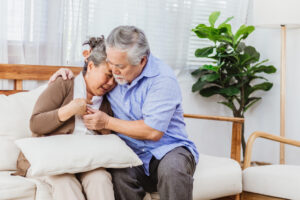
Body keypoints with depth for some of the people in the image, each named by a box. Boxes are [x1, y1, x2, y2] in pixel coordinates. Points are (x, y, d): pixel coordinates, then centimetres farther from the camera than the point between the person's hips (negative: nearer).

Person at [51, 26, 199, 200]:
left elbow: (153, 132, -19)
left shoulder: (163, 79, -14)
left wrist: (108, 122, -12)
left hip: (168, 149, -3)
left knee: (172, 168, -38)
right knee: (120, 174, -31)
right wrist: (68, 75, 8)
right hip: (133, 155, 4)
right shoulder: (113, 74, 7)